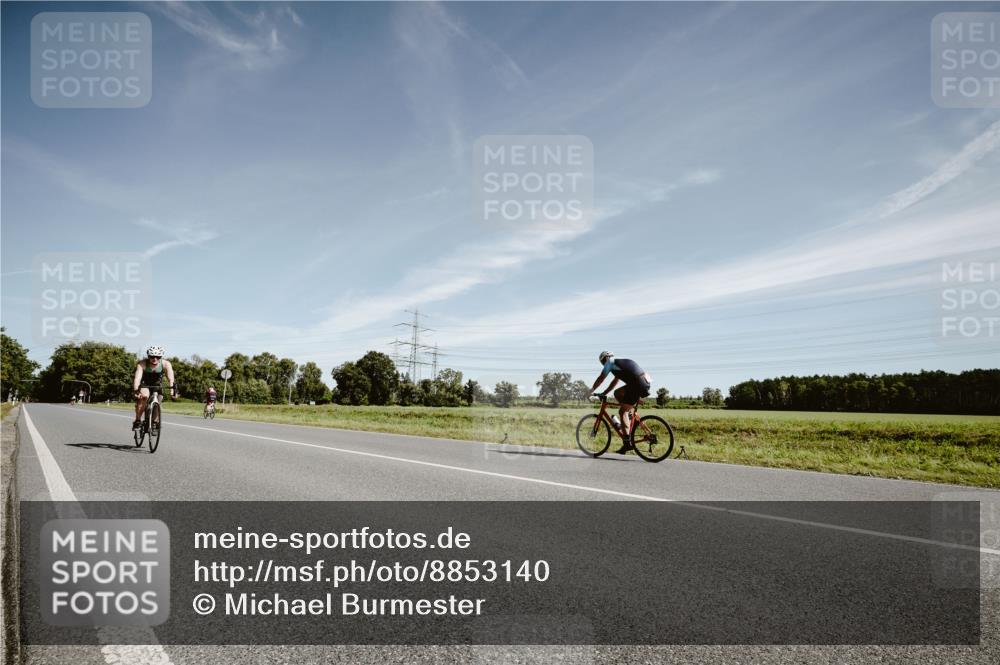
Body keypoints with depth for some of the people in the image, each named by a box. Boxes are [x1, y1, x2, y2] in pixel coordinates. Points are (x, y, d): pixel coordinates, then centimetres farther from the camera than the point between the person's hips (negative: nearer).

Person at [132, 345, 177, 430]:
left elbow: (170, 378, -38)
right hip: (144, 383, -2)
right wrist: (136, 390, -60)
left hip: (157, 383, 2)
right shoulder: (142, 364, -31)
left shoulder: (166, 364, -27)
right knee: (144, 396, -31)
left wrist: (173, 389, -55)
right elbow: (137, 378, -44)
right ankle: (137, 421, -17)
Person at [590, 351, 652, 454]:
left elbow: (601, 378, 8)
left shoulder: (610, 362, 6)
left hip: (638, 384, -9)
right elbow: (615, 382, 36)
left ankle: (627, 443, -10)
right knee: (617, 393, 24)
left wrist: (591, 390, 20)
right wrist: (604, 393, 37)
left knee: (623, 412, -4)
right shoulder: (620, 362, 31)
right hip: (645, 382, 9)